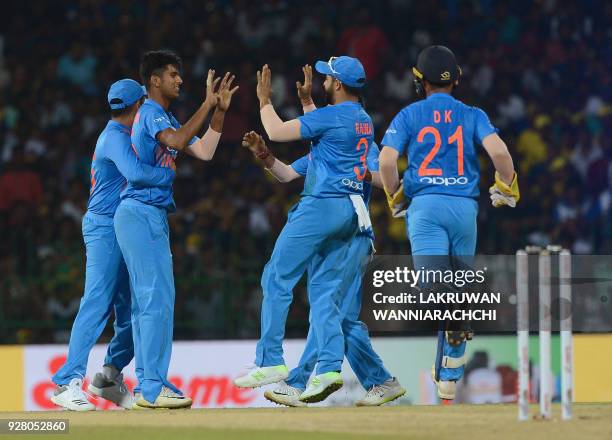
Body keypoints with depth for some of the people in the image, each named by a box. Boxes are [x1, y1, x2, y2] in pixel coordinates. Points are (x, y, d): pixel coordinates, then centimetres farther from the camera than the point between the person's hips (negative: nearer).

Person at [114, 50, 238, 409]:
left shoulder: (166, 119, 21)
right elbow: (178, 142, -27)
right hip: (143, 214, -11)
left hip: (150, 216, 11)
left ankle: (148, 384, 14)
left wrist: (221, 111, 8)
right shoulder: (151, 113, -9)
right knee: (158, 298, -14)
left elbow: (203, 151, 13)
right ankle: (153, 388, -16)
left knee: (147, 299, 11)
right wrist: (207, 106, -23)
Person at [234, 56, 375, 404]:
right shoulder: (364, 121, 16)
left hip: (321, 205, -9)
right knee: (325, 290, 8)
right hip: (351, 210, 9)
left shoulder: (332, 115, -12)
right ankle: (329, 368, -4)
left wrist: (264, 100, 6)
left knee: (277, 278, -2)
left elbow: (278, 131, -11)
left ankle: (271, 361, -5)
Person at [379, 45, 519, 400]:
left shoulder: (409, 115, 8)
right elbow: (498, 150, -7)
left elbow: (387, 160, -5)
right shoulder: (473, 115, 11)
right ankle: (448, 378, 19)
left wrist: (394, 197, 12)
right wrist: (507, 185, 9)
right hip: (465, 207, 2)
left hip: (426, 206, -2)